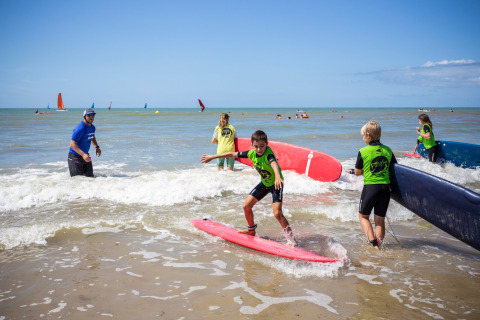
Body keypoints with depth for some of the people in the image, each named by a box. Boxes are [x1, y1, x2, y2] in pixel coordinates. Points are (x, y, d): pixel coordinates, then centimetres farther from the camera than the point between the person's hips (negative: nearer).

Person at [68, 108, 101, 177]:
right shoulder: (80, 129, -22)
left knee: (90, 177, 9)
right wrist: (83, 154, -35)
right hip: (75, 156, -8)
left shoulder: (92, 127, 5)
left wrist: (97, 147, 12)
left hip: (85, 155, 8)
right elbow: (72, 144, -25)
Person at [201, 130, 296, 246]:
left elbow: (274, 164, -53)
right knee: (246, 206, 5)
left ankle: (291, 238, -7)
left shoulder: (268, 154, -31)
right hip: (264, 183, 7)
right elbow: (233, 154, -2)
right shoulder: (252, 153, -12)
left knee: (277, 212, -21)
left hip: (276, 183, -7)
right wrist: (213, 157, 4)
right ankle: (251, 230, 30)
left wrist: (277, 177, -75)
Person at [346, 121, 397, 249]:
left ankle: (372, 241, 2)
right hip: (385, 188, 4)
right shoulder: (388, 150, 4)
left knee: (363, 216, 16)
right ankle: (378, 245, 12)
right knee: (380, 219, 14)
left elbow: (357, 172, 0)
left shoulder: (363, 152, -8)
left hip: (370, 187, -3)